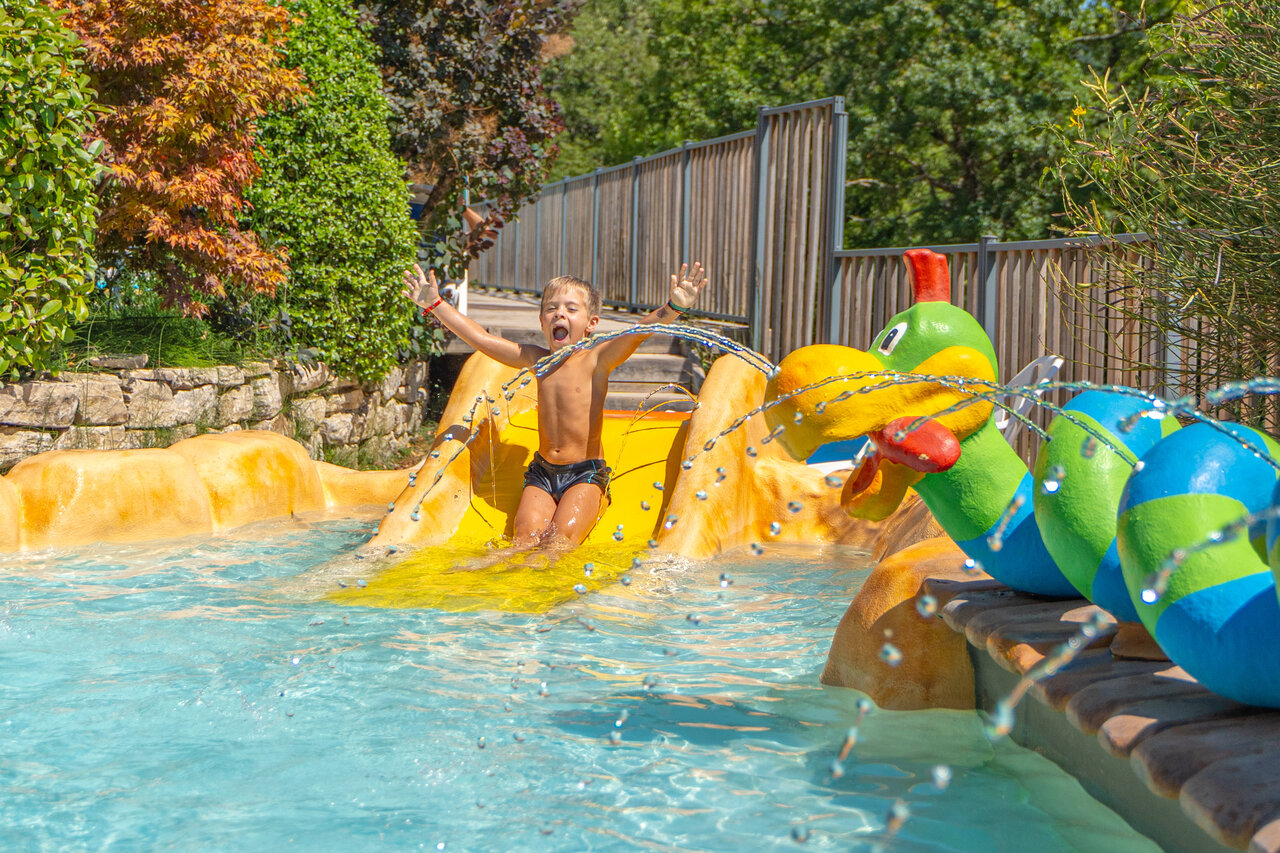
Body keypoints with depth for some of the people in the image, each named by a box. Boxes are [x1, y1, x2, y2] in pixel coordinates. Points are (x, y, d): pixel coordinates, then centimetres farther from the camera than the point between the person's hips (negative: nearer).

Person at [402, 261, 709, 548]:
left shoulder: (597, 359, -5)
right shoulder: (536, 359, 8)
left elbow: (637, 331, -21)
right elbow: (480, 338, 11)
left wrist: (673, 308, -39)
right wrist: (435, 305, 11)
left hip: (586, 473, -4)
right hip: (542, 471, 4)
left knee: (563, 535, -26)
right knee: (527, 534, -21)